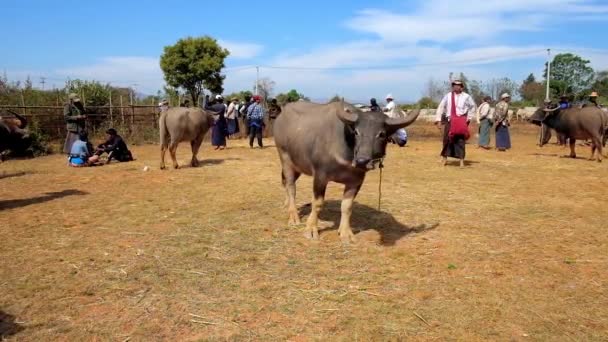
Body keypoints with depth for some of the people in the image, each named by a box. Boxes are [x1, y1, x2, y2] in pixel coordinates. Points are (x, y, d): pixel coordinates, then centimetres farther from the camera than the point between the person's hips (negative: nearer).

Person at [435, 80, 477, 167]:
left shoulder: (466, 97, 4)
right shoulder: (448, 96, 3)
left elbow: (473, 107, 17)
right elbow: (441, 107, 1)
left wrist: (468, 117, 9)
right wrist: (438, 119, -6)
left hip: (461, 121, 0)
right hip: (450, 120, 1)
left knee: (461, 141, -3)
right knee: (447, 139, 1)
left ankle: (461, 160, 3)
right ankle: (444, 157, 17)